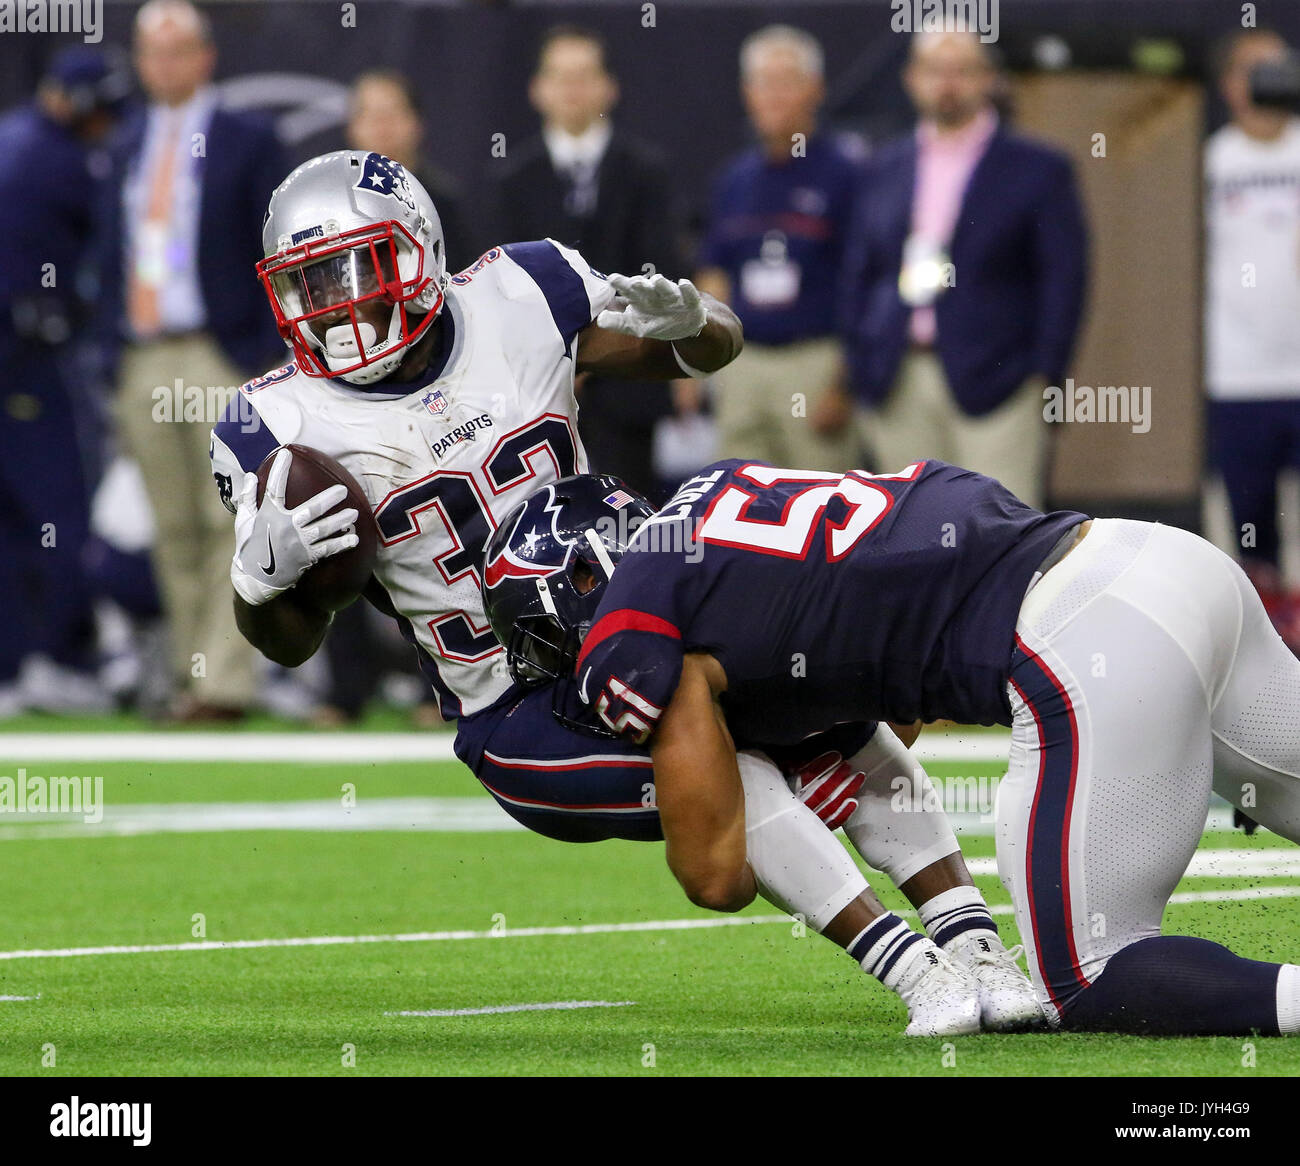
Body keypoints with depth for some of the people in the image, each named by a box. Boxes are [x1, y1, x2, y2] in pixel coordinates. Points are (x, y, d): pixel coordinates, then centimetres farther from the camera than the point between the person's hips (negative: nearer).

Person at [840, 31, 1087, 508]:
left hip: (993, 384, -4)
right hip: (899, 390, 4)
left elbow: (1063, 282, -2)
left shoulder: (1039, 170, 2)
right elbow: (859, 276, 17)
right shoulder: (883, 169, 15)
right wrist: (858, 372, 9)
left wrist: (1044, 379, -9)